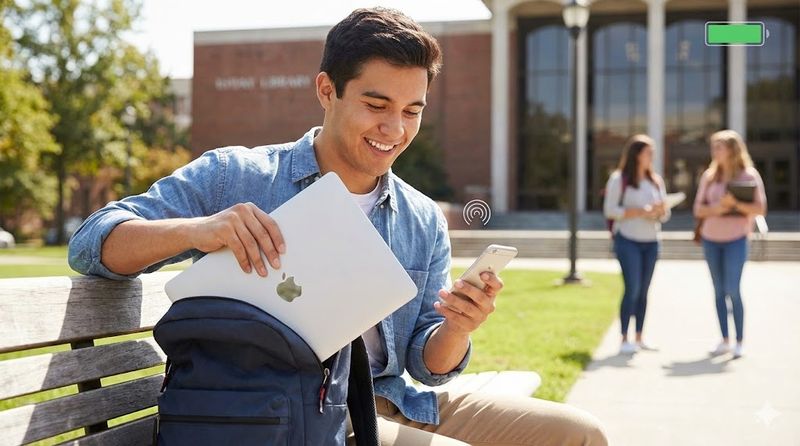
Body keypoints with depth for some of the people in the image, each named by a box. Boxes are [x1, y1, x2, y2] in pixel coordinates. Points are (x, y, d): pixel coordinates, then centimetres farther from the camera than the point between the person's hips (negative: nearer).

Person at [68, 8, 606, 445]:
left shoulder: (426, 223, 9)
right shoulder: (234, 177, -4)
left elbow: (428, 365, 9)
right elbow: (92, 243, -10)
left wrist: (457, 328, -16)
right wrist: (195, 229, -31)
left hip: (389, 403, 6)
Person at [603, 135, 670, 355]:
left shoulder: (656, 180, 13)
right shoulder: (619, 179, -3)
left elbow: (665, 214, 15)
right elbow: (610, 210, -10)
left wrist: (661, 210, -9)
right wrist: (640, 212, -17)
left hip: (651, 242, 5)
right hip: (628, 240, -5)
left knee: (643, 291, 6)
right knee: (632, 289, -10)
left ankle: (639, 338, 12)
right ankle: (624, 339, -4)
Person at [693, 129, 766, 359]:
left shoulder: (749, 176, -3)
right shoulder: (709, 176, 9)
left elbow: (760, 209, -6)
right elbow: (698, 209, 7)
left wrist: (736, 204, -21)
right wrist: (715, 208, -14)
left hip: (736, 239, -4)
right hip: (711, 238, 4)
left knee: (733, 290, -9)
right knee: (719, 291, 6)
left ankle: (739, 342, 1)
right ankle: (724, 340, 12)